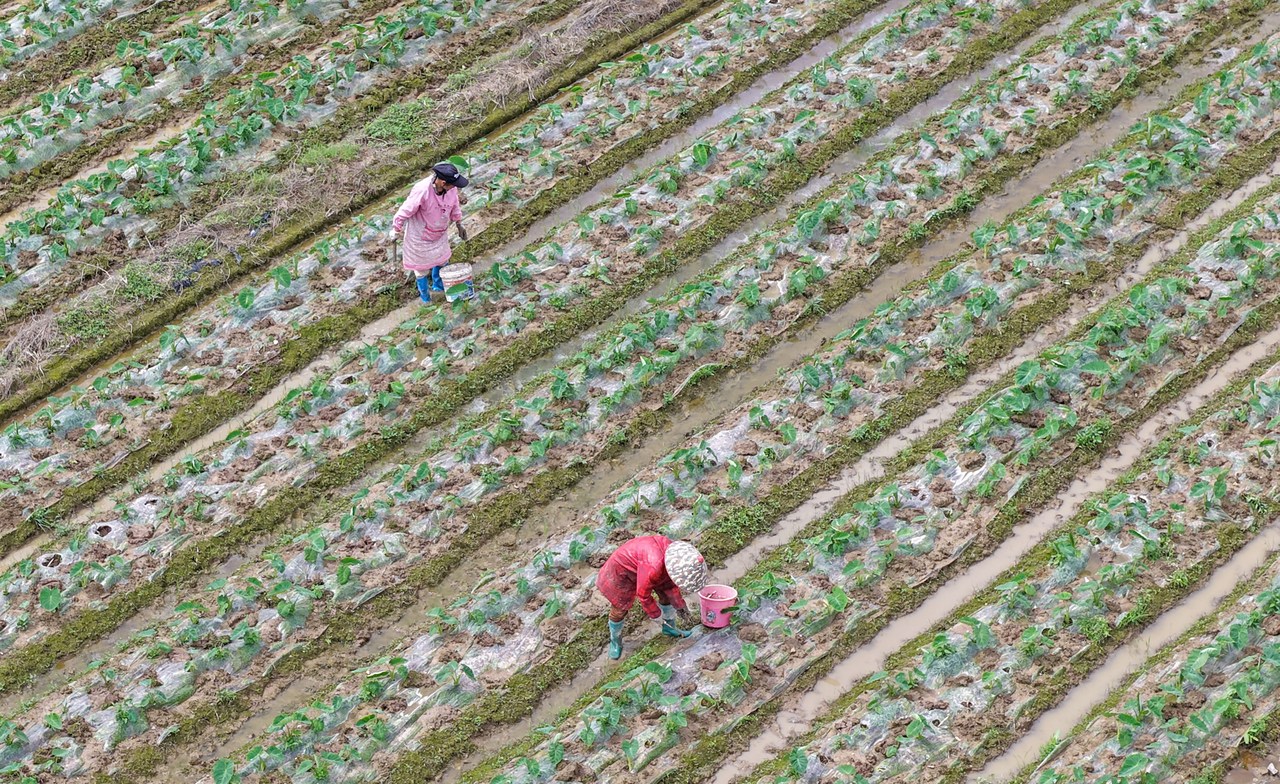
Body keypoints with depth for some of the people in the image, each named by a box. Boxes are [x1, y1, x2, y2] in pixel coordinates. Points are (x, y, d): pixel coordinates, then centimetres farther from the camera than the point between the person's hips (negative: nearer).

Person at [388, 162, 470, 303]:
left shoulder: (451, 189, -20)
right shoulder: (422, 191, -38)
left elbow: (454, 206, 1)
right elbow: (405, 211, -26)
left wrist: (459, 225, 13)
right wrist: (395, 231, -15)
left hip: (439, 233, 6)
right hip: (420, 235, -6)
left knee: (442, 259, 24)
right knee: (422, 266, 13)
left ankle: (438, 285, 50)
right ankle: (424, 296, 35)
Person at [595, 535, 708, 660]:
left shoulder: (675, 553, -19)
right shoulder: (653, 567, -43)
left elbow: (670, 582, 3)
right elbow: (643, 593, -26)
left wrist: (679, 604, 10)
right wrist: (655, 614, -10)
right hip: (622, 570, -7)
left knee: (666, 594, 9)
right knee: (619, 609, 2)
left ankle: (669, 628, 33)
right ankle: (615, 639, 29)